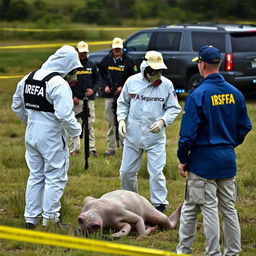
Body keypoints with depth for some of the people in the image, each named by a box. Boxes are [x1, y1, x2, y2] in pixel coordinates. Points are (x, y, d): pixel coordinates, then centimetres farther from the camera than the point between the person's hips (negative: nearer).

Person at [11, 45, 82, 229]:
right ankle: (50, 218, 5)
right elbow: (64, 115, -25)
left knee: (36, 176, 16)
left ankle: (31, 219, 20)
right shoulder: (59, 84, -19)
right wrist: (76, 133, -11)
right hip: (52, 138, -7)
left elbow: (17, 106, 17)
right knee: (55, 178, 3)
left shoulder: (27, 79, 7)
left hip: (31, 136, 8)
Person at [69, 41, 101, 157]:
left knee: (90, 124, 0)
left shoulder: (91, 65, 11)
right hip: (76, 100, -2)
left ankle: (92, 148, -1)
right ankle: (73, 148, 6)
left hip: (89, 99, 2)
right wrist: (72, 97, -7)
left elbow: (98, 80, 16)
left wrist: (93, 90, -3)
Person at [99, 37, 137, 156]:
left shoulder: (128, 61, 1)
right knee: (111, 122, 5)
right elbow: (101, 74, 17)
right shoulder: (106, 60, 8)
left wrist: (123, 87, -7)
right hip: (109, 95, 3)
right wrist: (105, 86, 2)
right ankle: (111, 147, 10)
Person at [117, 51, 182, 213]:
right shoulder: (132, 82, -1)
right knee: (127, 171, 11)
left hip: (155, 137, -2)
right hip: (133, 135, 2)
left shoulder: (166, 85, -5)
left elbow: (174, 108, 1)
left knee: (156, 173, -4)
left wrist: (163, 121, -15)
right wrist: (122, 119, -5)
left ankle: (160, 205, 8)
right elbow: (123, 103, 11)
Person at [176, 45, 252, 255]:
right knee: (229, 208, 12)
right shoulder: (235, 93, 3)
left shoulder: (198, 94, -15)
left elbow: (188, 132, -15)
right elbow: (245, 127, 10)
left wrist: (183, 159, -5)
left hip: (203, 161, -6)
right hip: (228, 160, 6)